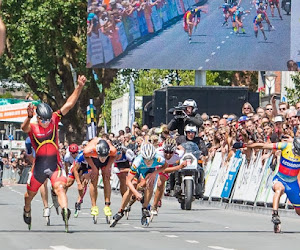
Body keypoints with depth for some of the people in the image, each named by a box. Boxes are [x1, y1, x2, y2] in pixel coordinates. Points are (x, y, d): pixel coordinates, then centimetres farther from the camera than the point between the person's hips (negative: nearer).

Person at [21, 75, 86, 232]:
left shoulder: (55, 120, -5)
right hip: (39, 164, 0)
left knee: (60, 188, -24)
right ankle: (27, 211, 46)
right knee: (30, 193, 18)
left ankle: (65, 212, -39)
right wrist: (29, 117, -60)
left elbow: (69, 104, -11)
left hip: (55, 163, 0)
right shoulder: (32, 127, -12)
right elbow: (24, 128, -38)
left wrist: (80, 87, -22)